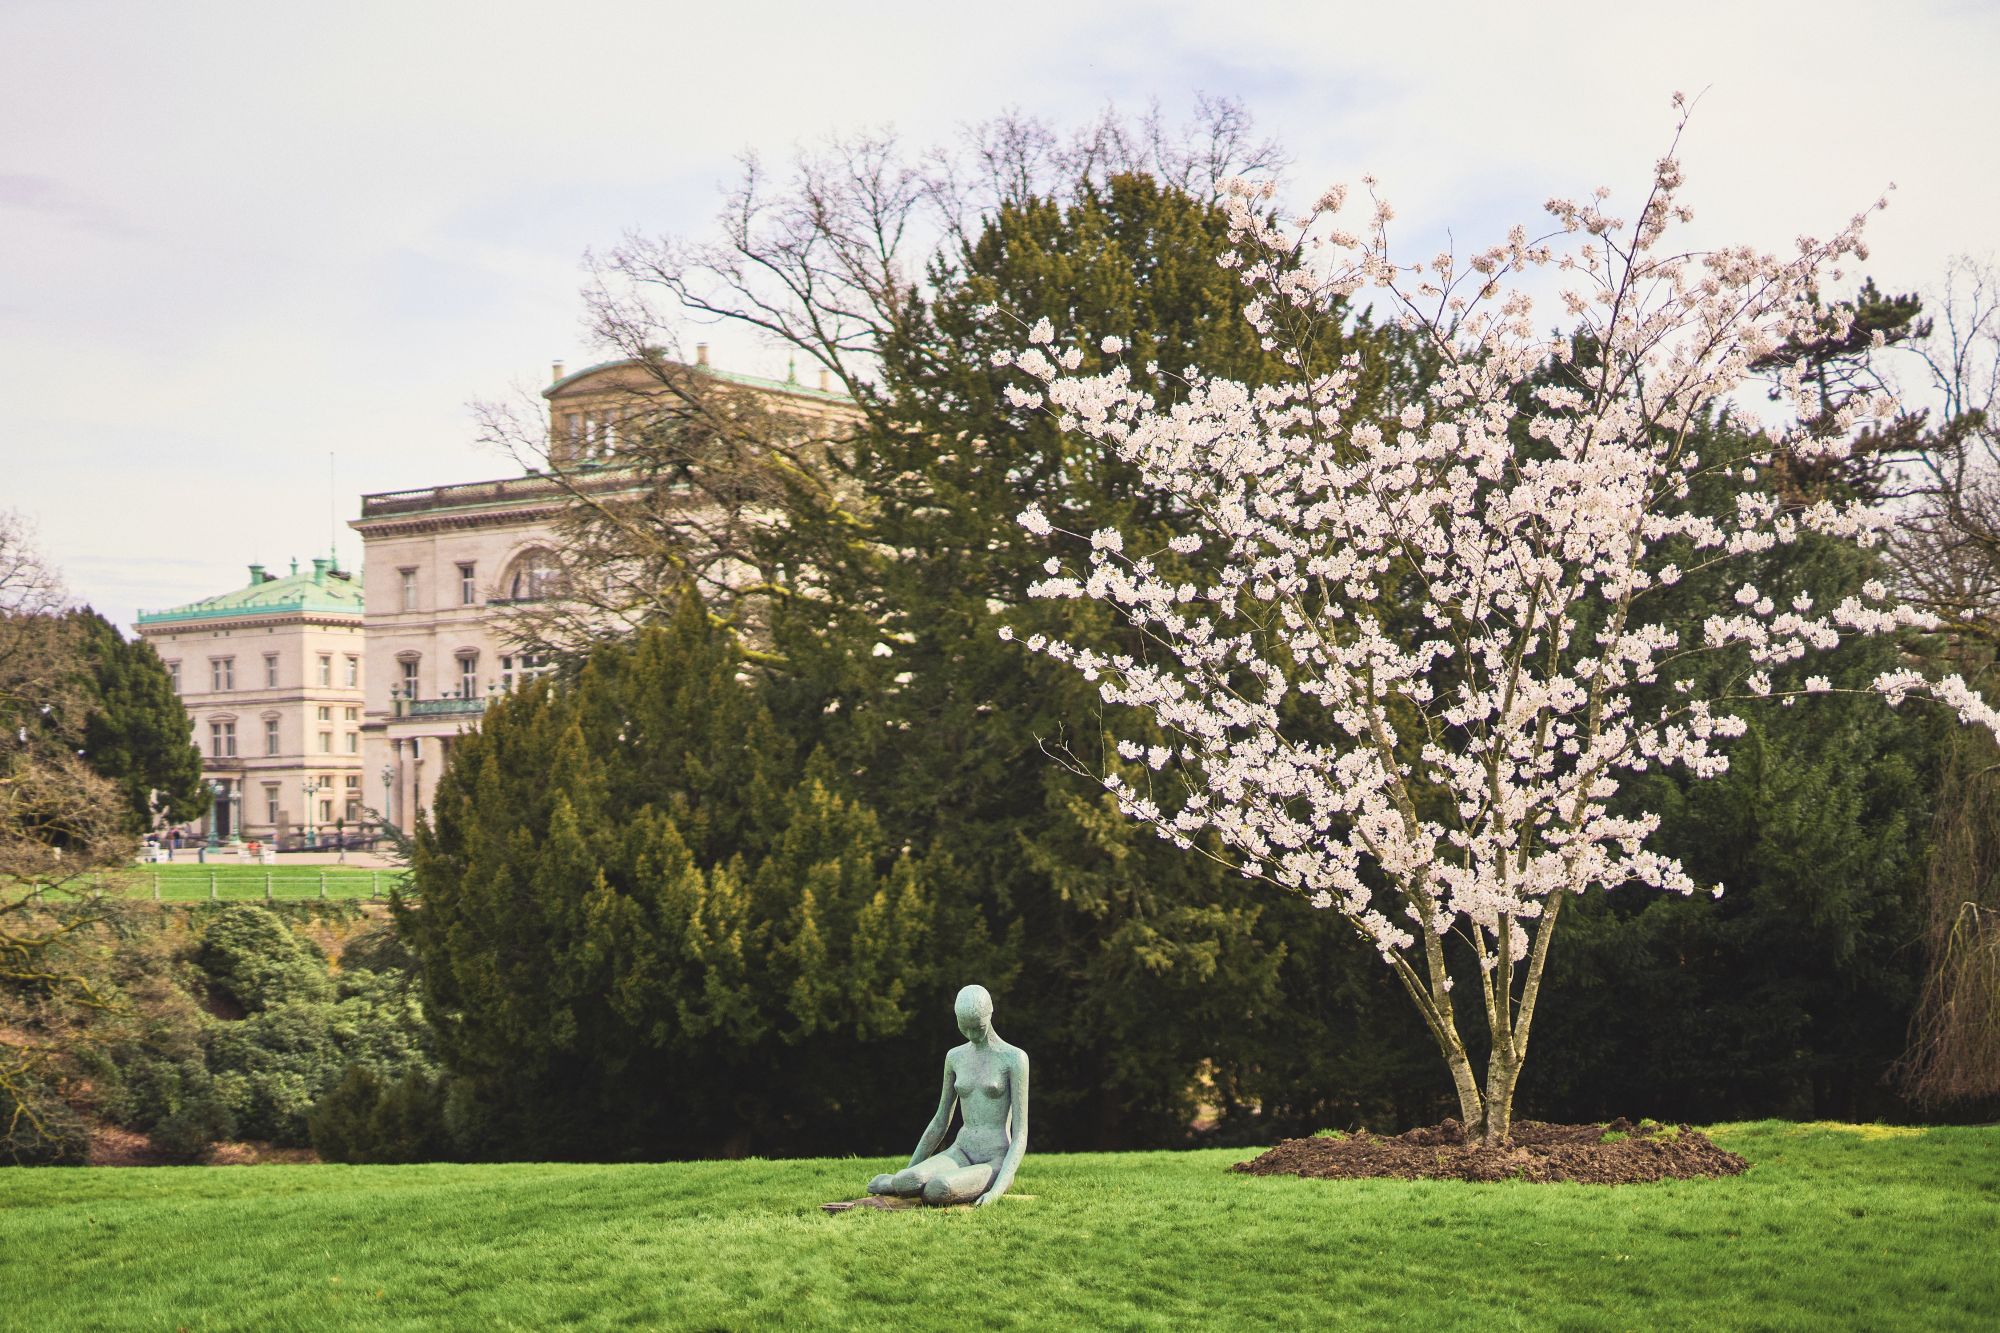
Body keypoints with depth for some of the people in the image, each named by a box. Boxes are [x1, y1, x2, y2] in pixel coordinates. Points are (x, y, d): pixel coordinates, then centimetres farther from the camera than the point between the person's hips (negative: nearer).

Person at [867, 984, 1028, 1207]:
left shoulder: (1015, 1058, -7)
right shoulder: (955, 1057, 10)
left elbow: (1021, 1134, -10)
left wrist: (997, 1190, -23)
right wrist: (907, 1173, 17)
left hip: (996, 1164, -4)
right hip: (960, 1154, 4)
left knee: (936, 1191, -36)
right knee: (907, 1183, -31)